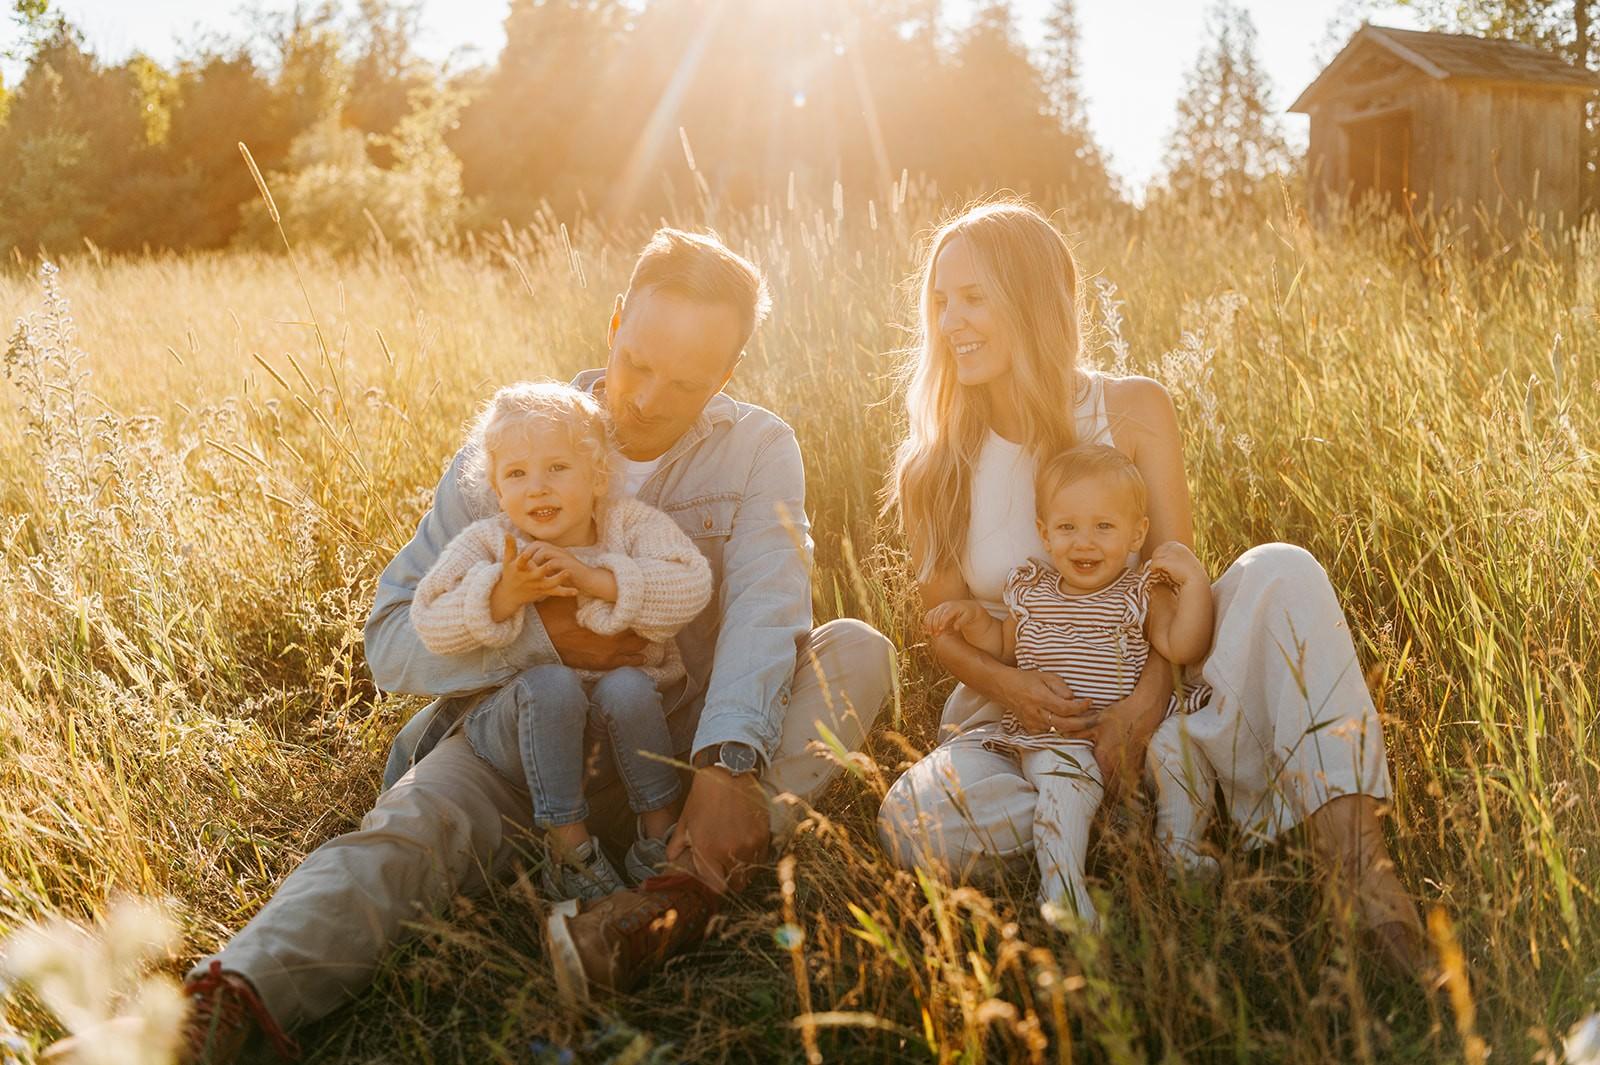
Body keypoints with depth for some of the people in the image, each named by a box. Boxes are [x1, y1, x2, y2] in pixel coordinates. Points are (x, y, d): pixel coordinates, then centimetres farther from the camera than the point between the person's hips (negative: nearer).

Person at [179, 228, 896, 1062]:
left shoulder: (759, 451, -4)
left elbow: (765, 614, -22)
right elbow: (393, 639, -5)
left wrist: (729, 764, -39)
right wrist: (538, 635, -23)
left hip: (691, 733, 1)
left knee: (857, 650, -23)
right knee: (412, 826, -30)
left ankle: (681, 894, -41)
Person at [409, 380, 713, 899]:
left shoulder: (628, 522, -4)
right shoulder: (486, 542, -4)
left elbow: (691, 588, -18)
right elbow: (431, 625, -13)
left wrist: (595, 580, -27)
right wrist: (505, 593, -29)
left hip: (621, 721, 1)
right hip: (519, 724, 0)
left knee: (626, 685, -31)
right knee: (551, 682, -31)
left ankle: (661, 834, -14)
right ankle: (568, 847, -21)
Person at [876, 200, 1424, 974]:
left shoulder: (1133, 412, -5)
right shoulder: (932, 472, -3)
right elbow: (945, 624, 2)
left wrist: (1148, 697, -27)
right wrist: (1009, 687, -20)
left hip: (1152, 696, 0)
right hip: (1024, 717, 1)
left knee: (1281, 572, -27)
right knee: (913, 822, -30)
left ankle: (1349, 844, -37)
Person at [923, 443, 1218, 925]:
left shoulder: (1142, 592, 3)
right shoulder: (1029, 588, 10)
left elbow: (1183, 648, -12)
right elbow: (1005, 648, 24)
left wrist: (1195, 581, -16)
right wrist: (973, 618, 7)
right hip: (1052, 737, 0)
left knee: (1175, 741, -26)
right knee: (1065, 782, -30)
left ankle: (1179, 848, -8)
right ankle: (1061, 888, -35)